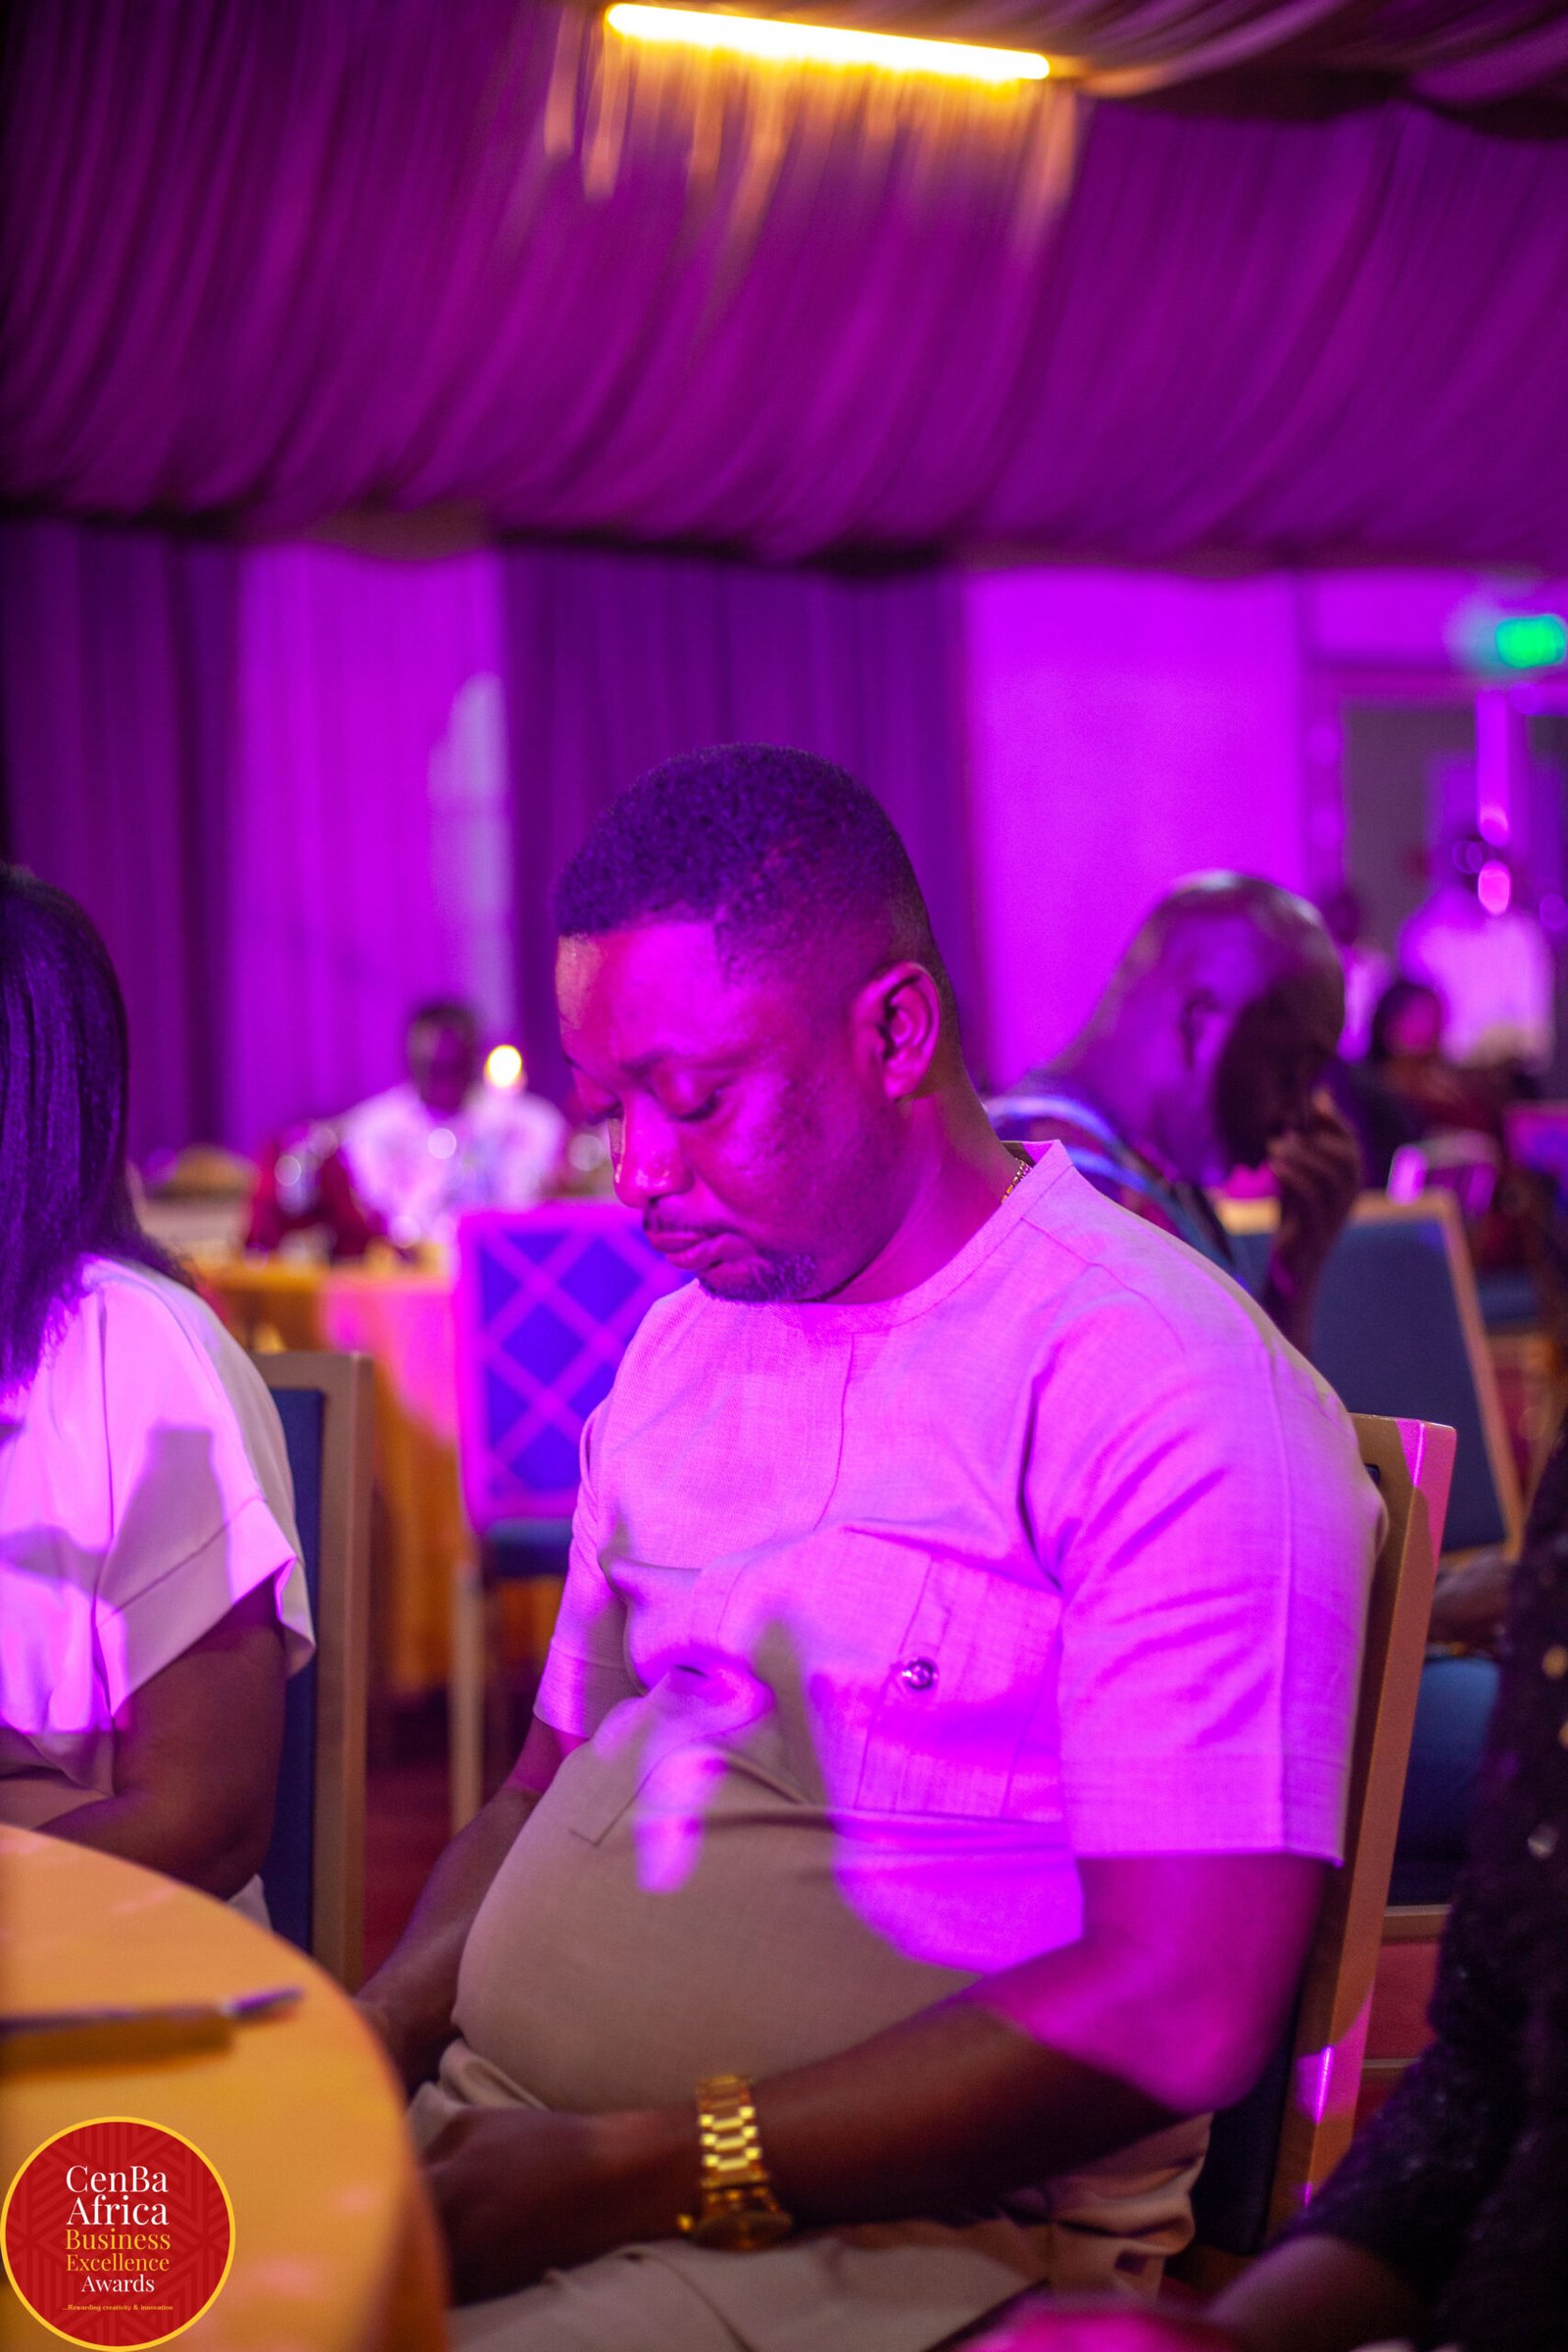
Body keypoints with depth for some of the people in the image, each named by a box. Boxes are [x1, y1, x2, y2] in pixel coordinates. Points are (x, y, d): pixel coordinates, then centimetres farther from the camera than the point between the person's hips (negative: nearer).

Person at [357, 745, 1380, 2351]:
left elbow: (1173, 2009, -18)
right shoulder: (682, 1343, 15)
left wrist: (634, 2173, -19)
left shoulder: (1165, 1382, -12)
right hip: (494, 2131, 7)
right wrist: (364, 2038, -1)